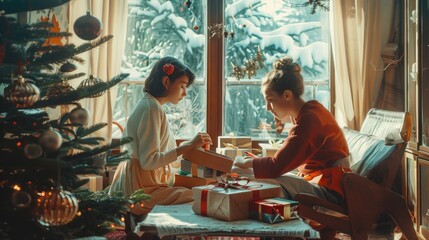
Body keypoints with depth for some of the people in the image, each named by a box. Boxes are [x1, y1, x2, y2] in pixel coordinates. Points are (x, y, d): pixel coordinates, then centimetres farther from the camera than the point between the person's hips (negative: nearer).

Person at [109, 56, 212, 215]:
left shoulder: (148, 104, 17)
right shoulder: (152, 108, -13)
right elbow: (149, 160, -19)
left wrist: (191, 145, 13)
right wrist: (188, 146, -20)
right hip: (143, 188, -10)